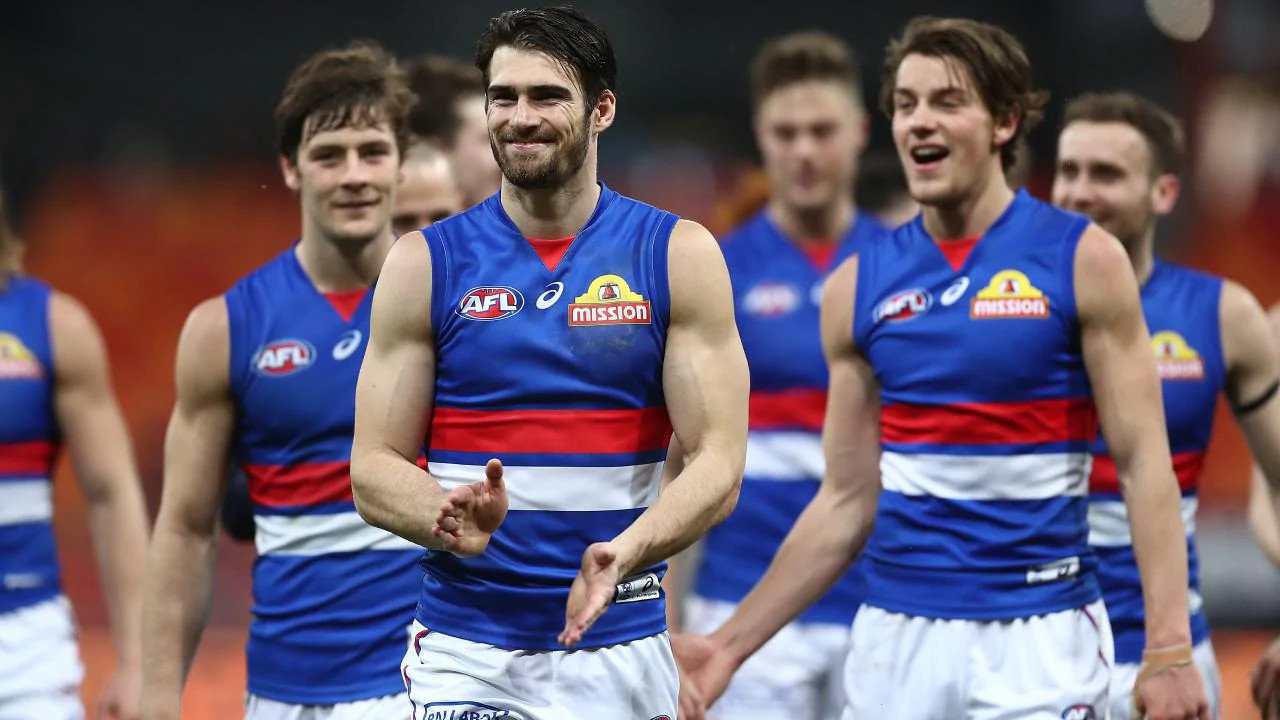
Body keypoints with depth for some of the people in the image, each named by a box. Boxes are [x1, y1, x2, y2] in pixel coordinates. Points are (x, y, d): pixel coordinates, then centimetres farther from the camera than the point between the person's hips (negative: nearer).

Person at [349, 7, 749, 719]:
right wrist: (454, 524, -19)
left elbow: (717, 461, -4)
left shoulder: (679, 255, 2)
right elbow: (375, 468, 2)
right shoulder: (426, 263, 3)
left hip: (621, 652, 0)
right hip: (466, 652, 0)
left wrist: (623, 552, -22)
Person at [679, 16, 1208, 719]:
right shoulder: (858, 286, 6)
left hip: (1039, 635, -3)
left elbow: (1143, 463, -6)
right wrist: (733, 643, 6)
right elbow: (848, 500, 10)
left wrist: (1168, 649, -14)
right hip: (895, 635, 3)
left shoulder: (1082, 260, -3)